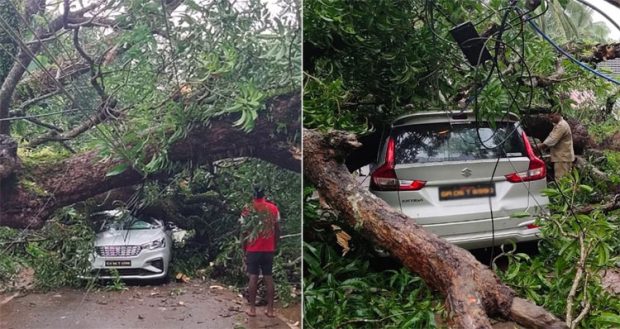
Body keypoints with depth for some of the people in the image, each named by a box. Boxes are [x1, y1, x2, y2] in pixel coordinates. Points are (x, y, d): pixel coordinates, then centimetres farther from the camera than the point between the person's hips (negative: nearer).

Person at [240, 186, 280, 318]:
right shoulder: (274, 208, 2)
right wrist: (275, 246, 14)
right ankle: (270, 309, 7)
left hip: (253, 250, -1)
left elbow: (244, 232, -3)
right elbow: (277, 230, 4)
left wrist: (244, 251, 4)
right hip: (269, 250, 2)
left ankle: (252, 309, 8)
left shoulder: (247, 210, -3)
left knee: (253, 277, 4)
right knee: (268, 278, 5)